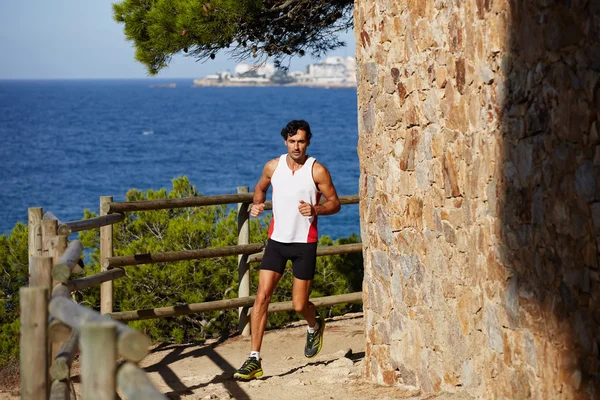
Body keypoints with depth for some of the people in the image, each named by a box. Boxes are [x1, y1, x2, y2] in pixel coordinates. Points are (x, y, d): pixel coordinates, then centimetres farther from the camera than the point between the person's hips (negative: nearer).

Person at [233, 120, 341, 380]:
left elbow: (334, 203, -2)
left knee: (299, 305, 2)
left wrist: (315, 209, -22)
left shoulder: (317, 171, -8)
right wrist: (257, 204, -2)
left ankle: (315, 327, 40)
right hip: (277, 240, 2)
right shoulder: (273, 167, 1)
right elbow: (260, 188, 20)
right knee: (262, 296, -10)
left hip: (304, 243, -2)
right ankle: (254, 360, -10)